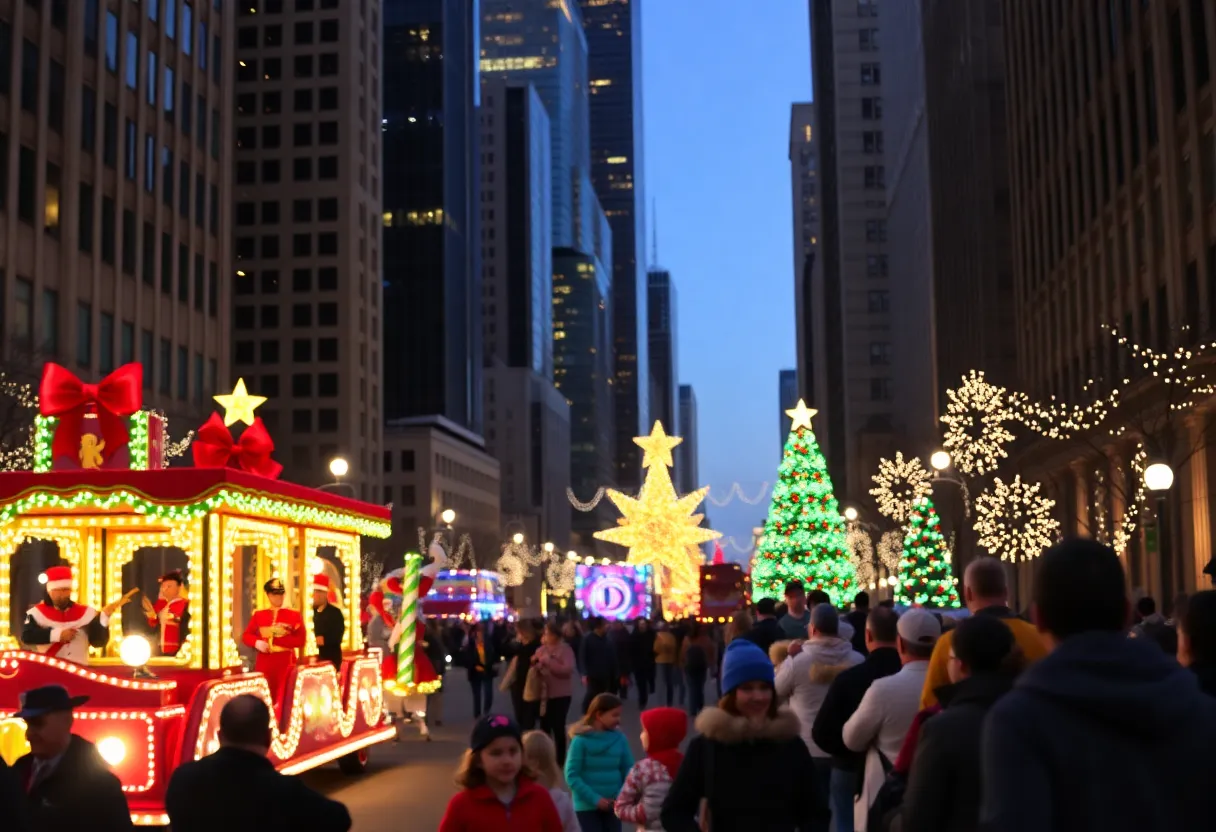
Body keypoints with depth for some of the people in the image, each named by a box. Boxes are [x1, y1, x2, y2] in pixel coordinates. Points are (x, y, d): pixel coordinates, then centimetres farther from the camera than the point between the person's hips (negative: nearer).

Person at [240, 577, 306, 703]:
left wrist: (278, 637, -13)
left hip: (286, 663, -2)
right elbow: (246, 635, 10)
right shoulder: (258, 615, 11)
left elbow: (300, 641, -4)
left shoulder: (294, 615, 3)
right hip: (264, 663, 2)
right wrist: (257, 642, -11)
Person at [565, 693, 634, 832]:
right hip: (587, 806, -4)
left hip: (612, 805, 4)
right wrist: (595, 799, -18)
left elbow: (629, 769, 3)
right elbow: (571, 775, -14)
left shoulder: (620, 739, -2)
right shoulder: (581, 740, -14)